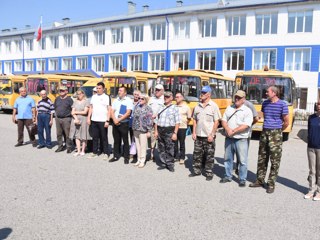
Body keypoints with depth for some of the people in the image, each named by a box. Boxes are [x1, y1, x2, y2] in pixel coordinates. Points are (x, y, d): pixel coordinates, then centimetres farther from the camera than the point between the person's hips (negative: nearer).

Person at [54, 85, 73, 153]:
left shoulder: (69, 99, -5)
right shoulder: (57, 99, 13)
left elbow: (73, 109, -5)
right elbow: (55, 108, 22)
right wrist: (57, 114, 15)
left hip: (66, 119, -6)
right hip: (58, 118, 6)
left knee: (67, 134, -4)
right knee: (59, 134, 10)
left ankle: (69, 147, 4)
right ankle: (60, 146, 20)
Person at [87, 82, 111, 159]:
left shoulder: (106, 97, -3)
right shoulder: (93, 96, 12)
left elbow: (109, 110, -6)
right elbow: (91, 108, 16)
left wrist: (107, 121, -12)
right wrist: (88, 118, 7)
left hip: (103, 121, -4)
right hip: (94, 120, 5)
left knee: (104, 138, 2)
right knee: (94, 137, 10)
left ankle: (106, 153, 11)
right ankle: (94, 152, 20)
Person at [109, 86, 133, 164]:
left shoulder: (128, 101, -5)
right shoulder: (116, 100, 13)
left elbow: (128, 113, -13)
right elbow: (112, 111, 10)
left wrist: (119, 120, -14)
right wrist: (115, 120, -8)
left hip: (124, 123, -5)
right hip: (115, 123, 5)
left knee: (125, 141, 1)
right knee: (116, 141, 11)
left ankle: (126, 157, 8)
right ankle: (116, 156, 19)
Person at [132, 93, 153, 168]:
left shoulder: (148, 109, -8)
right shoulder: (137, 107, 10)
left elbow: (150, 121, -10)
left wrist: (149, 131, -12)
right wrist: (133, 128, 15)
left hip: (143, 130, -6)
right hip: (135, 129, 6)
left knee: (143, 146, 1)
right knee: (137, 145, 13)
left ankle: (142, 161, 11)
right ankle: (139, 160, 24)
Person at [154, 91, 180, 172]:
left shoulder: (174, 108, -1)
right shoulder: (161, 108, 15)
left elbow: (177, 122, -6)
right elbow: (157, 121, 15)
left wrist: (175, 133, -13)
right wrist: (156, 131, 7)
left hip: (169, 131, -5)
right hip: (160, 130, 5)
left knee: (169, 149, -1)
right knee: (161, 149, 9)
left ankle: (170, 165, 10)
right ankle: (163, 164, 21)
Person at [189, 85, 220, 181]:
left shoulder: (214, 106, -7)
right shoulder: (198, 106, 7)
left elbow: (216, 122, -9)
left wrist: (212, 134, -13)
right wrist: (194, 132, 5)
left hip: (209, 136, -5)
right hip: (198, 135, 5)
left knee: (209, 156, 4)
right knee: (197, 154, 12)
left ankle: (209, 173, 16)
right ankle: (196, 170, 26)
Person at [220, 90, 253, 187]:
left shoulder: (247, 111, -5)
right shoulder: (229, 108, 11)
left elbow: (246, 125, -16)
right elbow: (223, 120, 6)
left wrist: (233, 131, -18)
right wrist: (228, 129, -13)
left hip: (241, 140, -5)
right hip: (229, 139, 5)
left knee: (243, 161, 1)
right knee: (228, 158, 15)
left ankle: (242, 180, 14)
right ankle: (228, 176, 29)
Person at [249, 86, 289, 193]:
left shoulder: (282, 104, -8)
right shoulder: (265, 103, 9)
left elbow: (286, 122, -4)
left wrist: (277, 131, 7)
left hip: (275, 134, -6)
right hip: (264, 133, 6)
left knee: (275, 160, -1)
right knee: (262, 158, 10)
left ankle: (271, 184, 7)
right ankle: (260, 180, 20)